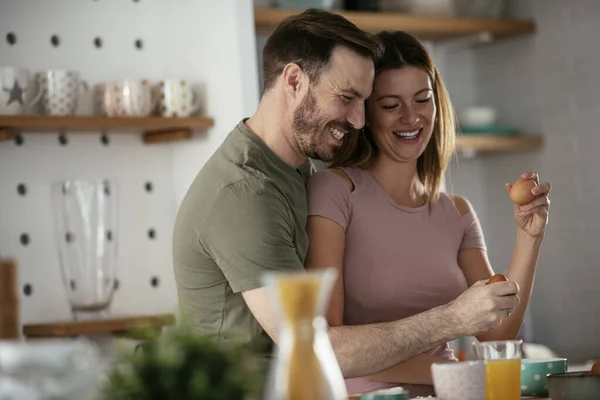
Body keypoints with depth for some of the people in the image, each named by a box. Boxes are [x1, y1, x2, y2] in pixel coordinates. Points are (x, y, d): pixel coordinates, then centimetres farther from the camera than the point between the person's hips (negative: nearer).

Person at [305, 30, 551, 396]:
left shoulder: (458, 213, 11)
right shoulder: (334, 190, -5)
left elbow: (498, 334, 3)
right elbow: (326, 338, -11)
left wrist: (529, 238, -6)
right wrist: (441, 372, -17)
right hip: (366, 393, -3)